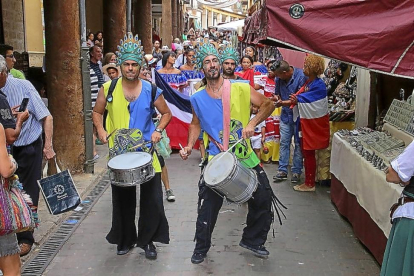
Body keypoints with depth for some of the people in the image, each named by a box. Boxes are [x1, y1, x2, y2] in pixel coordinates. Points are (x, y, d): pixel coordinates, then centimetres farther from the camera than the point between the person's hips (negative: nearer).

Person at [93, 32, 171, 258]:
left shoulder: (150, 90, -3)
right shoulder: (108, 89, -2)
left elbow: (166, 113, 8)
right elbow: (97, 112, 10)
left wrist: (158, 130, -9)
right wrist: (100, 130, -8)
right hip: (119, 153, 1)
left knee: (152, 199, 2)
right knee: (123, 200, 12)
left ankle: (148, 240, 21)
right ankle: (125, 240, 31)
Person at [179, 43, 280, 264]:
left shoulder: (240, 88, -6)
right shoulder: (198, 99, 0)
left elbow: (267, 104, -2)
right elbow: (196, 124, 15)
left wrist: (252, 123, -17)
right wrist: (189, 146, 0)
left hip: (245, 156, 1)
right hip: (217, 159, 0)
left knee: (263, 198, 6)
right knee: (208, 206, 3)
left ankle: (252, 240, 29)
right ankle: (201, 247, 25)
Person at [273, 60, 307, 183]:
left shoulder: (301, 76, -19)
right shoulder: (279, 79, -1)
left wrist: (283, 103, -26)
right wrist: (276, 98, -11)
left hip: (298, 115, -5)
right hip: (286, 115, 5)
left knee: (298, 144, 4)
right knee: (284, 143, 7)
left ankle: (296, 171, 14)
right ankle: (282, 170, 15)